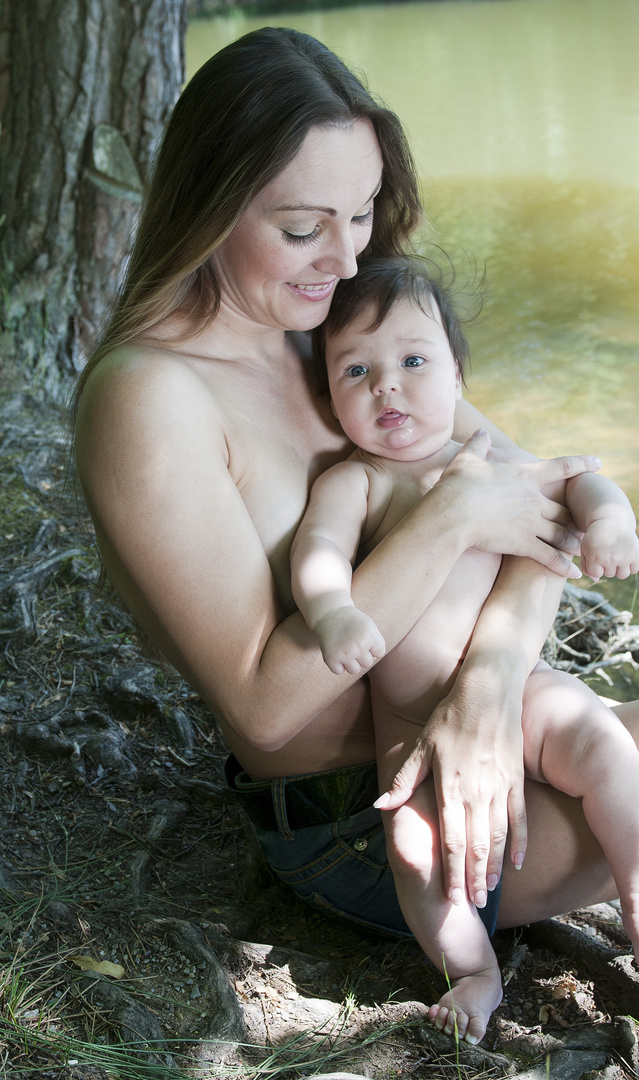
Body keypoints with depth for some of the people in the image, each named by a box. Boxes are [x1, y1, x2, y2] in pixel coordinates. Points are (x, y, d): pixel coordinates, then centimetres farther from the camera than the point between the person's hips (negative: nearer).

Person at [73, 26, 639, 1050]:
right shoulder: (148, 396, -22)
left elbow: (539, 495, -5)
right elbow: (264, 703, -24)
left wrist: (490, 677, -23)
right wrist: (451, 515, -24)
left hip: (461, 747, 7)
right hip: (343, 820, -7)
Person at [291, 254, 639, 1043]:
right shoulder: (353, 481, -3)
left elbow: (575, 481, 11)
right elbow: (318, 548, -19)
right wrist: (331, 610, -41)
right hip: (414, 724, -2)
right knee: (415, 839, -24)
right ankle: (473, 971, 2)